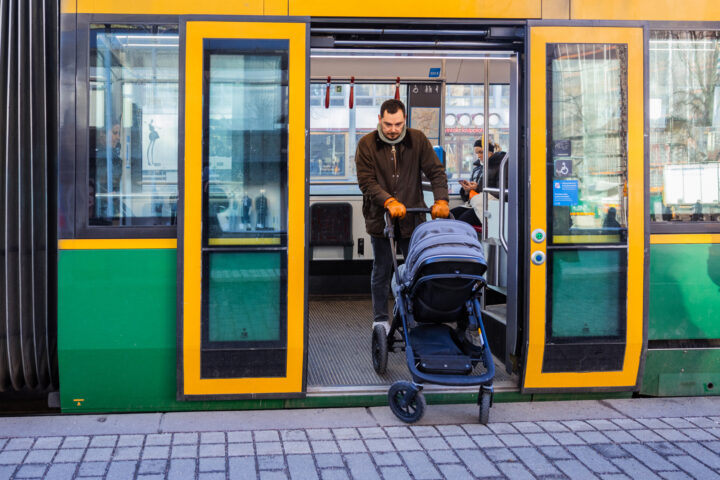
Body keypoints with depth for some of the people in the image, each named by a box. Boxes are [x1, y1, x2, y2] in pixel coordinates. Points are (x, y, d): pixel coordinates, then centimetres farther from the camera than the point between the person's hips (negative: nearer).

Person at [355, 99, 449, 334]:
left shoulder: (417, 140, 0)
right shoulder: (366, 144, -5)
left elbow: (436, 171, 1)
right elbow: (366, 182, -11)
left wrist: (441, 200, -15)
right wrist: (389, 202, -25)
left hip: (412, 217, 1)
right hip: (380, 217, -1)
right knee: (382, 271, 8)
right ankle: (380, 319, 19)